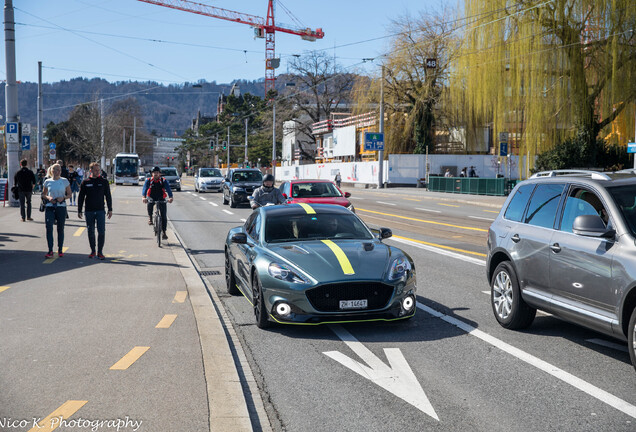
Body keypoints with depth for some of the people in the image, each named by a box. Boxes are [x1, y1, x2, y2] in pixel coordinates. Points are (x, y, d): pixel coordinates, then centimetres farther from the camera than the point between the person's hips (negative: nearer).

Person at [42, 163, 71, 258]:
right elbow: (43, 194, 15)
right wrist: (48, 198, -6)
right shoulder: (47, 182, 5)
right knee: (49, 228, -9)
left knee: (60, 229, 6)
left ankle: (60, 250, 16)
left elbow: (69, 194, 7)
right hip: (50, 207, 0)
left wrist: (63, 198, -12)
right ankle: (50, 251, -6)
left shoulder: (64, 181, 3)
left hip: (61, 207, 0)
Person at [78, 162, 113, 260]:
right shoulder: (85, 182, 4)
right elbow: (81, 197, 8)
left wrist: (110, 209, 3)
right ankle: (92, 251, 17)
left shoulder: (104, 182, 4)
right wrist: (79, 211, 4)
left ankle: (100, 252, 0)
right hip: (89, 211, 1)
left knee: (101, 231, -7)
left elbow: (108, 196, 8)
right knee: (91, 232, 7)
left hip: (100, 211, -1)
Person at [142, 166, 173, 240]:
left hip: (161, 199, 1)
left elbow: (168, 189, -22)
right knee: (149, 204, -36)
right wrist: (143, 197, -42)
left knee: (164, 216, -8)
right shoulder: (148, 181, -7)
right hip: (151, 198, 0)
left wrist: (170, 197, -42)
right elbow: (144, 189, -22)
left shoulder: (164, 181, -8)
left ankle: (164, 232, 2)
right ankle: (150, 217, -11)